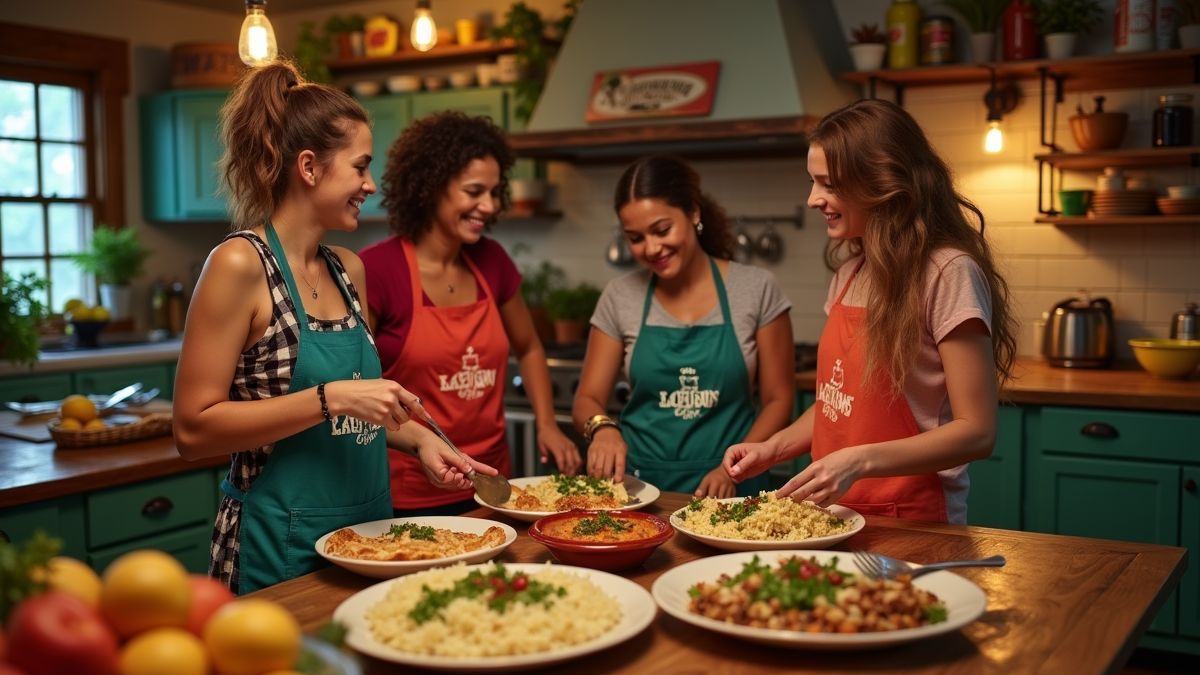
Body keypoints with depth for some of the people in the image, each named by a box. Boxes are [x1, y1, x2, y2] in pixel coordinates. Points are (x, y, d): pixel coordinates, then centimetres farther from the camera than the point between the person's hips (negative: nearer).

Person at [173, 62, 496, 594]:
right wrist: (331, 398, -23)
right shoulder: (241, 264, -13)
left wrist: (417, 437, 1)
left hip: (367, 528, 7)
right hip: (280, 550, -7)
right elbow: (193, 430, -17)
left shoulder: (348, 269, 7)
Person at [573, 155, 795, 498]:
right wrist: (602, 428, -14)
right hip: (640, 482, 1)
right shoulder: (620, 297, 4)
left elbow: (778, 400, 3)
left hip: (729, 488, -1)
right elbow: (588, 398, 8)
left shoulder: (756, 289, 0)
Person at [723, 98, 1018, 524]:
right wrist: (774, 448, 3)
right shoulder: (851, 272, 11)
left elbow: (976, 432, -14)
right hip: (837, 515, 6)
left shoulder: (948, 273, -12)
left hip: (911, 523, -6)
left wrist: (860, 462, -24)